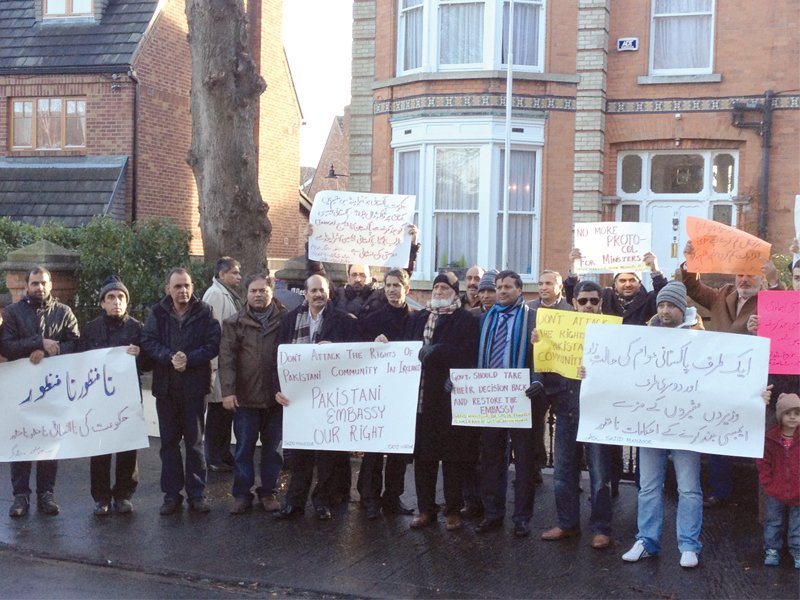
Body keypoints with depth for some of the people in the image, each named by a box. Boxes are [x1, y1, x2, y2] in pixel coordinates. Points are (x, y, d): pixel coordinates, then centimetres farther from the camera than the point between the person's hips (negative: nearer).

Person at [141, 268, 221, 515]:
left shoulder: (204, 312, -2)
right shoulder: (157, 313, 2)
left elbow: (213, 344, -8)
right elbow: (148, 342, -7)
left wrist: (188, 359, -20)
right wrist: (170, 357, -23)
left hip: (195, 386, -1)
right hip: (165, 386, 2)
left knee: (195, 442, 7)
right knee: (169, 442, 9)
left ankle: (197, 493, 16)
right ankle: (171, 494, 17)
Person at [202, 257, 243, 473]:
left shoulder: (228, 294, 14)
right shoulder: (215, 294, -14)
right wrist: (214, 364, -21)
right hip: (219, 363, -9)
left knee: (226, 411, 15)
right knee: (218, 411, 0)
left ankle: (223, 454, 25)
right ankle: (214, 459, 9)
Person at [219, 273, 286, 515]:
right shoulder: (235, 323, 3)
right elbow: (227, 358, -4)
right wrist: (228, 391, -13)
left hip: (276, 397, 0)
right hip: (246, 397, 0)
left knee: (273, 448, 10)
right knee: (244, 448, 7)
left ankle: (268, 492, 22)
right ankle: (242, 495, 17)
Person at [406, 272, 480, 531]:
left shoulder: (466, 320, 2)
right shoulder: (418, 318, 18)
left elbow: (468, 353, -12)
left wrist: (436, 351, -19)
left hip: (451, 396, -4)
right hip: (421, 394, 4)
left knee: (452, 454, 0)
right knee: (423, 453, 6)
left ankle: (453, 510, 11)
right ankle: (425, 508, 16)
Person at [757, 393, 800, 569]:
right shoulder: (771, 438, -7)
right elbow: (763, 464, -2)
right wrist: (769, 484, -6)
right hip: (776, 494, 1)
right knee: (774, 523, 15)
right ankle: (772, 550, 27)